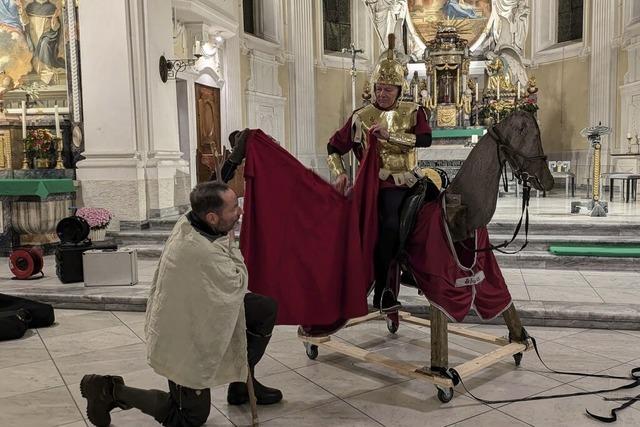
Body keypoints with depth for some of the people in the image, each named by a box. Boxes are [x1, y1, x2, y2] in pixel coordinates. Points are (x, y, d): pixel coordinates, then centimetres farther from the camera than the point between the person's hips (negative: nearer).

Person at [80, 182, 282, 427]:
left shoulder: (187, 223, -10)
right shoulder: (203, 251, -38)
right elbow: (238, 284, -20)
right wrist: (230, 241, -14)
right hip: (184, 342, -9)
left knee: (266, 309, 5)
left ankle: (242, 384, 22)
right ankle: (112, 391, 14)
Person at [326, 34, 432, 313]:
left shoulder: (413, 112, 7)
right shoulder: (361, 117, 4)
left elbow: (425, 139, -12)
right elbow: (334, 147, 9)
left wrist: (390, 134, -20)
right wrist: (339, 174, -5)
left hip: (409, 180, 3)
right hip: (379, 183, -3)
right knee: (390, 225, -21)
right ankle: (381, 290, -9)